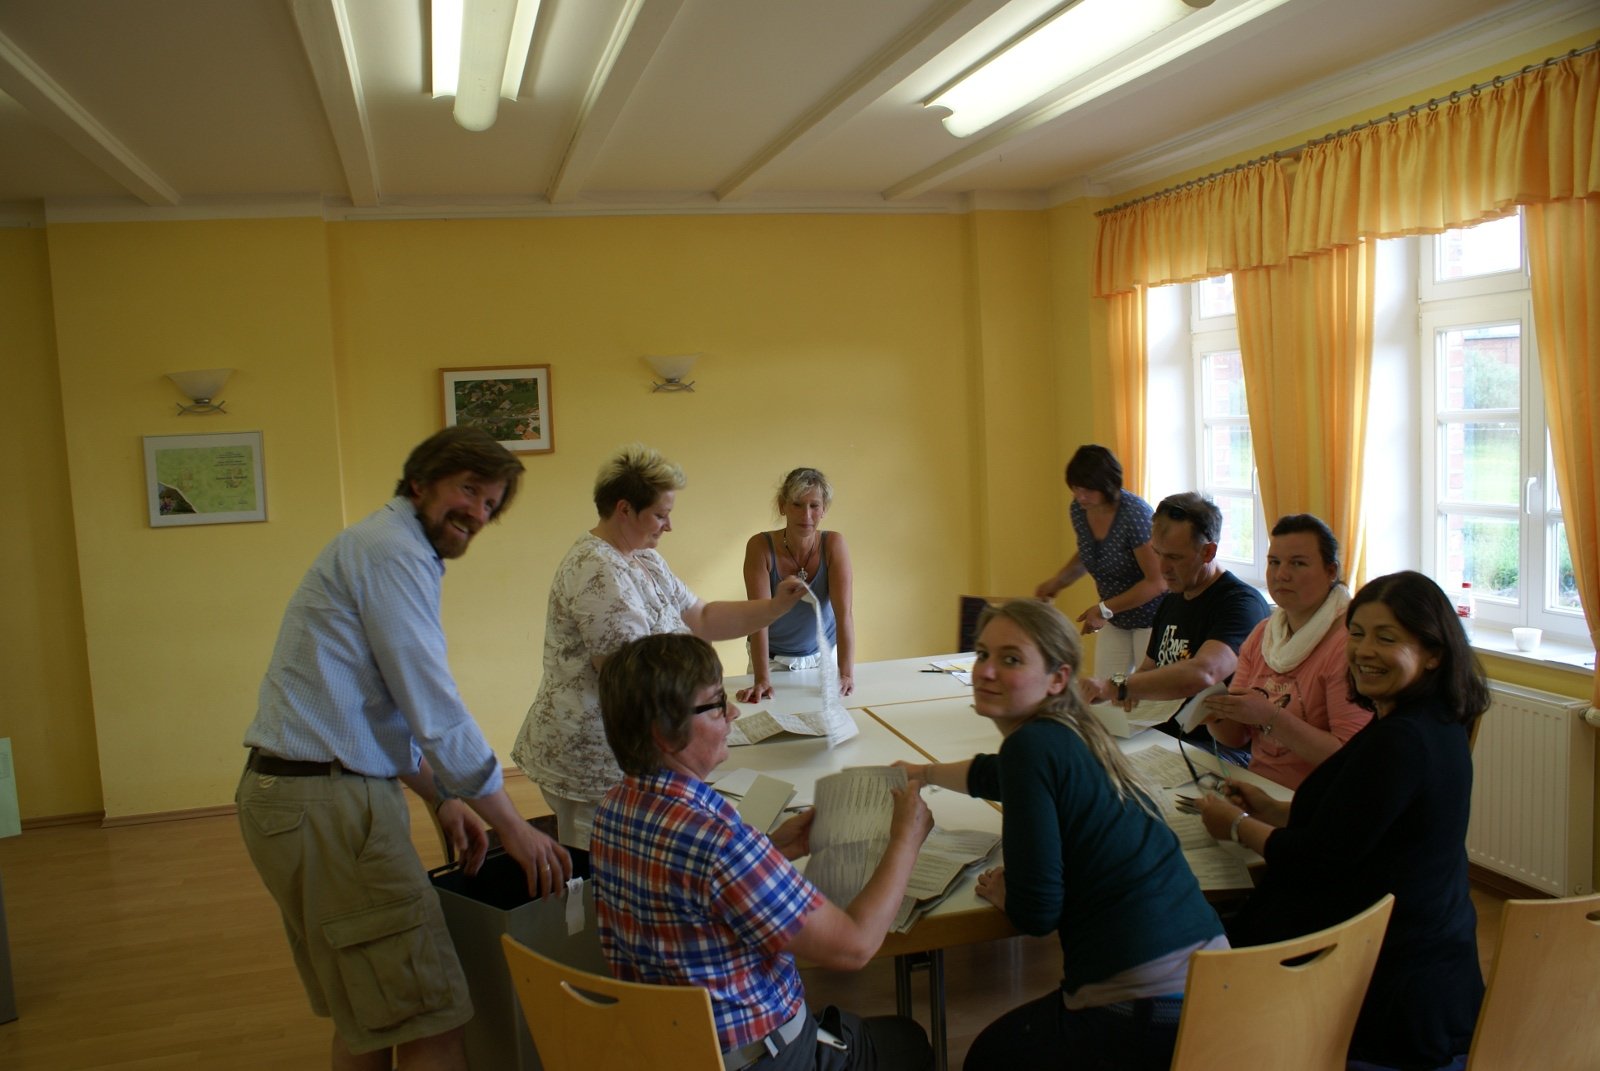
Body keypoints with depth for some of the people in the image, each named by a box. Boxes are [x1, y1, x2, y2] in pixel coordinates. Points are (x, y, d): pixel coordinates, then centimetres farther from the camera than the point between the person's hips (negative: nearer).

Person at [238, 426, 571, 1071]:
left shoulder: (381, 547, 20)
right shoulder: (393, 549, -13)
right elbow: (436, 710, -17)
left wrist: (440, 797, 17)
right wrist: (513, 827, -10)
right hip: (325, 803, -11)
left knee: (366, 1014, 20)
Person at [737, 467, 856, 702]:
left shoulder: (834, 544, -15)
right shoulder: (760, 546, -19)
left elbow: (843, 612, -21)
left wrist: (846, 674, -31)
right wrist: (762, 680, -33)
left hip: (823, 656, 1)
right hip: (773, 659, -1)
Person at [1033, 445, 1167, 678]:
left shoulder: (1135, 514, -26)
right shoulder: (1079, 509, -4)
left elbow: (1157, 582, -24)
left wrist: (1104, 609, -22)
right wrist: (1058, 581, 2)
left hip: (1151, 618, -6)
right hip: (1115, 620, 6)